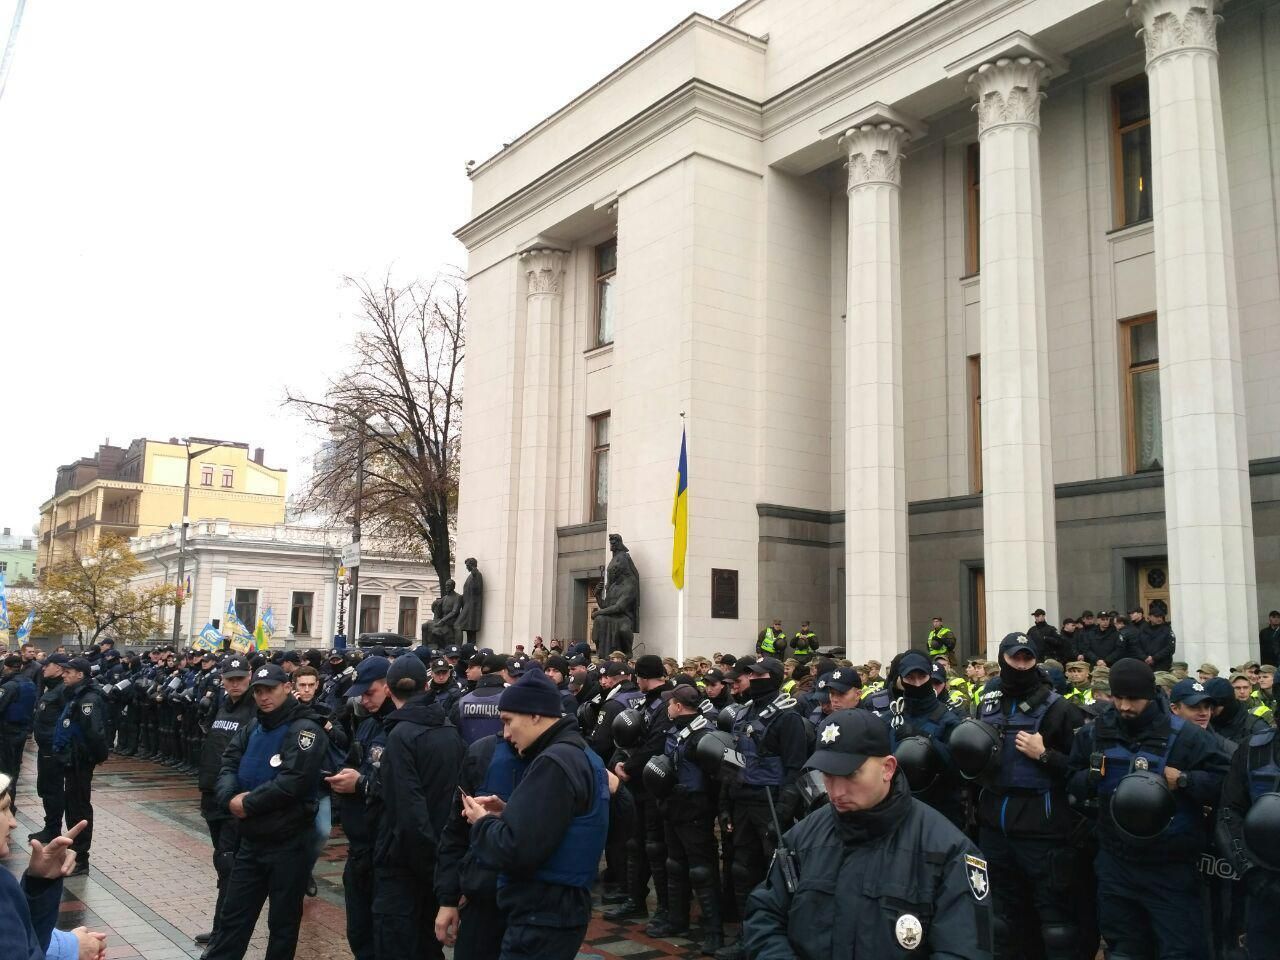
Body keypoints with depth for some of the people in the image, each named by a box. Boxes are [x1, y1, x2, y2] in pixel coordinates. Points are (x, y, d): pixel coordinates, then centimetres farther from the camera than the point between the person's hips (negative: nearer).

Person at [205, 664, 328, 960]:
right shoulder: (252, 728, 9)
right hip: (251, 839, 7)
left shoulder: (305, 731, -15)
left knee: (283, 920, 8)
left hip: (288, 843, -6)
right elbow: (228, 764, 4)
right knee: (234, 913, 16)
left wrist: (247, 804, -18)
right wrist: (231, 796, -16)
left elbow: (291, 783, -24)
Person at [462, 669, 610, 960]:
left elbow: (515, 851, -25)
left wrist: (482, 822, -7)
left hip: (541, 919, -10)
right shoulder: (581, 755, 11)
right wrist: (507, 813, 5)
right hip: (561, 909, 10)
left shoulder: (553, 763, -21)